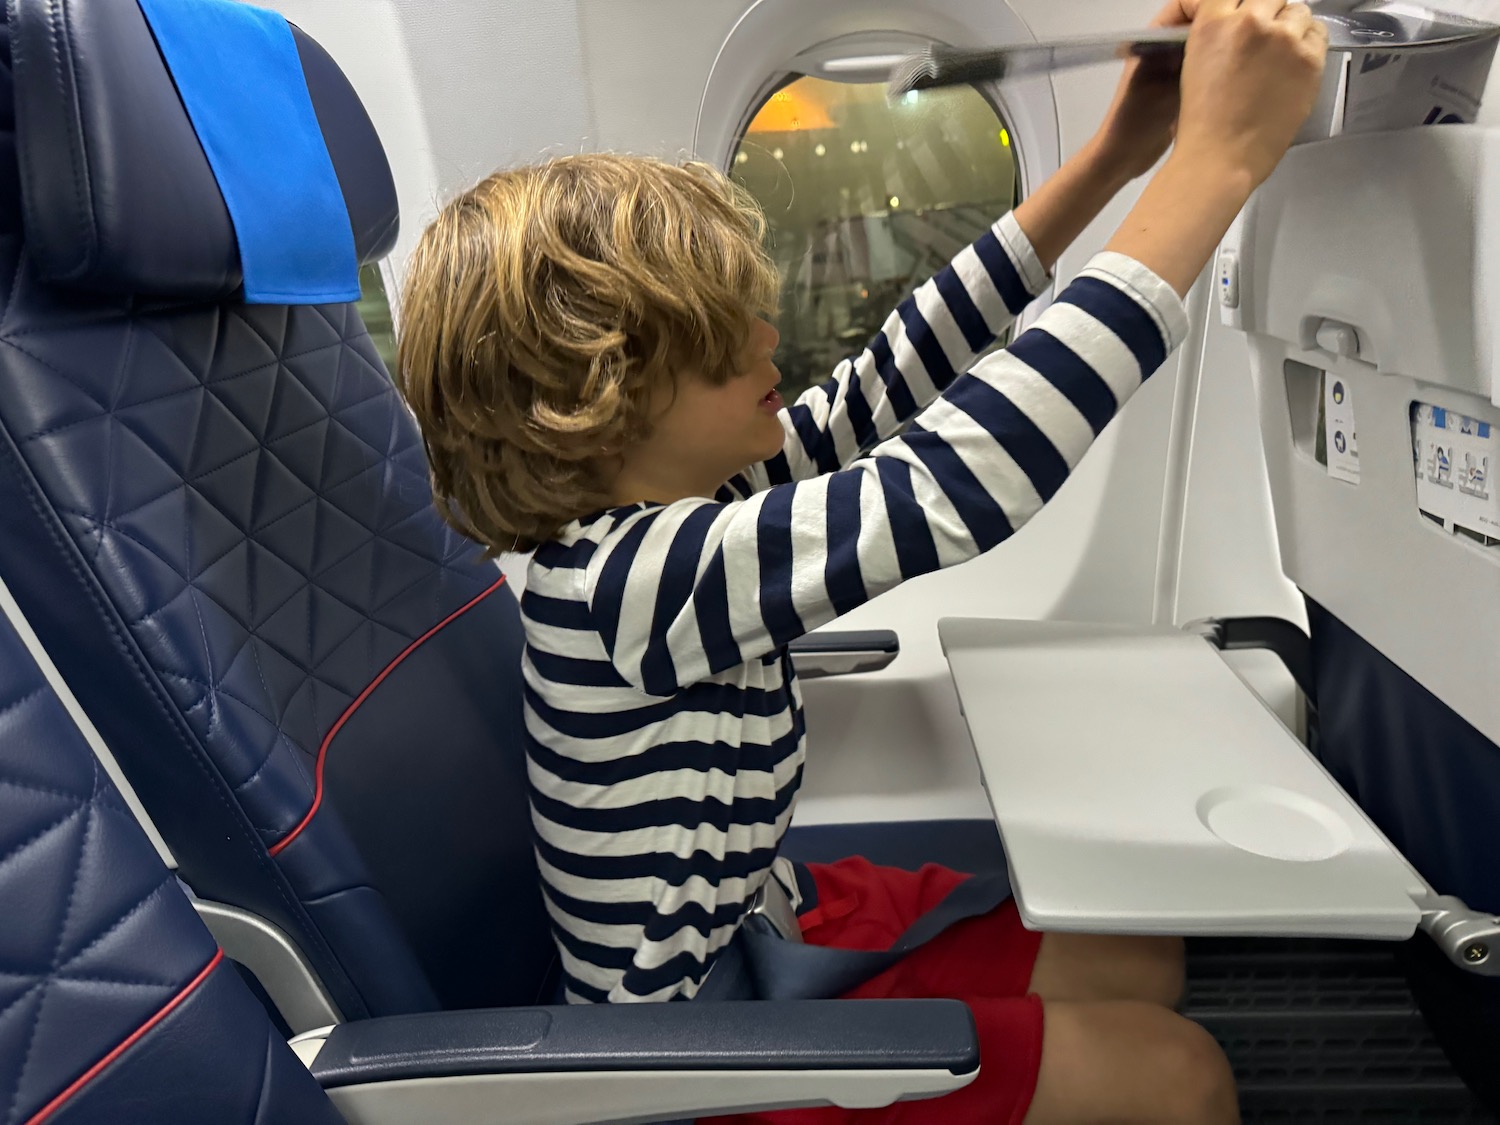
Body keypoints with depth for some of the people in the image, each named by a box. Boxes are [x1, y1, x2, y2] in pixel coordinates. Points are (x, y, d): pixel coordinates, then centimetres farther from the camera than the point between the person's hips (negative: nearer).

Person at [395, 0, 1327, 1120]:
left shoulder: (664, 499, -9)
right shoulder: (622, 578, -36)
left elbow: (882, 389, -6)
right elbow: (952, 484, -45)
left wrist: (1109, 161, -9)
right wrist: (1219, 154, -37)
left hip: (773, 915, 8)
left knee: (1145, 960, 12)